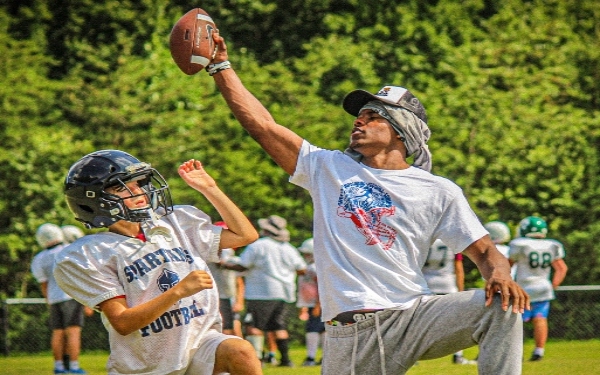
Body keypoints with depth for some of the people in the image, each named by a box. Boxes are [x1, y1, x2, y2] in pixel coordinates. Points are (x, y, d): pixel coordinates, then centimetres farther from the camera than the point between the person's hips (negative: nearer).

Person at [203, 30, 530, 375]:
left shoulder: (439, 191, 9)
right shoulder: (329, 168, 14)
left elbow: (484, 251, 6)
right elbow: (262, 124, 11)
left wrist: (500, 275, -17)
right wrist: (221, 66, 8)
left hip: (415, 317, -1)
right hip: (351, 335, 1)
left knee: (501, 305, -24)